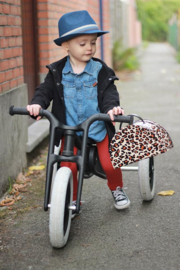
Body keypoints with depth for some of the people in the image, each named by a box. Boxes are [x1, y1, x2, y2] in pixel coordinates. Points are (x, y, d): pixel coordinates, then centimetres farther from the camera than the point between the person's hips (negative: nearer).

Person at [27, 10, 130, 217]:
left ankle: (116, 189, 30)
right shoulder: (57, 72, -2)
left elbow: (109, 92, -11)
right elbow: (45, 90, -4)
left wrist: (112, 107, -32)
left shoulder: (101, 71, -5)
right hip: (69, 130, 1)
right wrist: (37, 103, -25)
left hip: (98, 129, -1)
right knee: (68, 167, -8)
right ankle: (72, 200, 18)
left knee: (109, 164, -5)